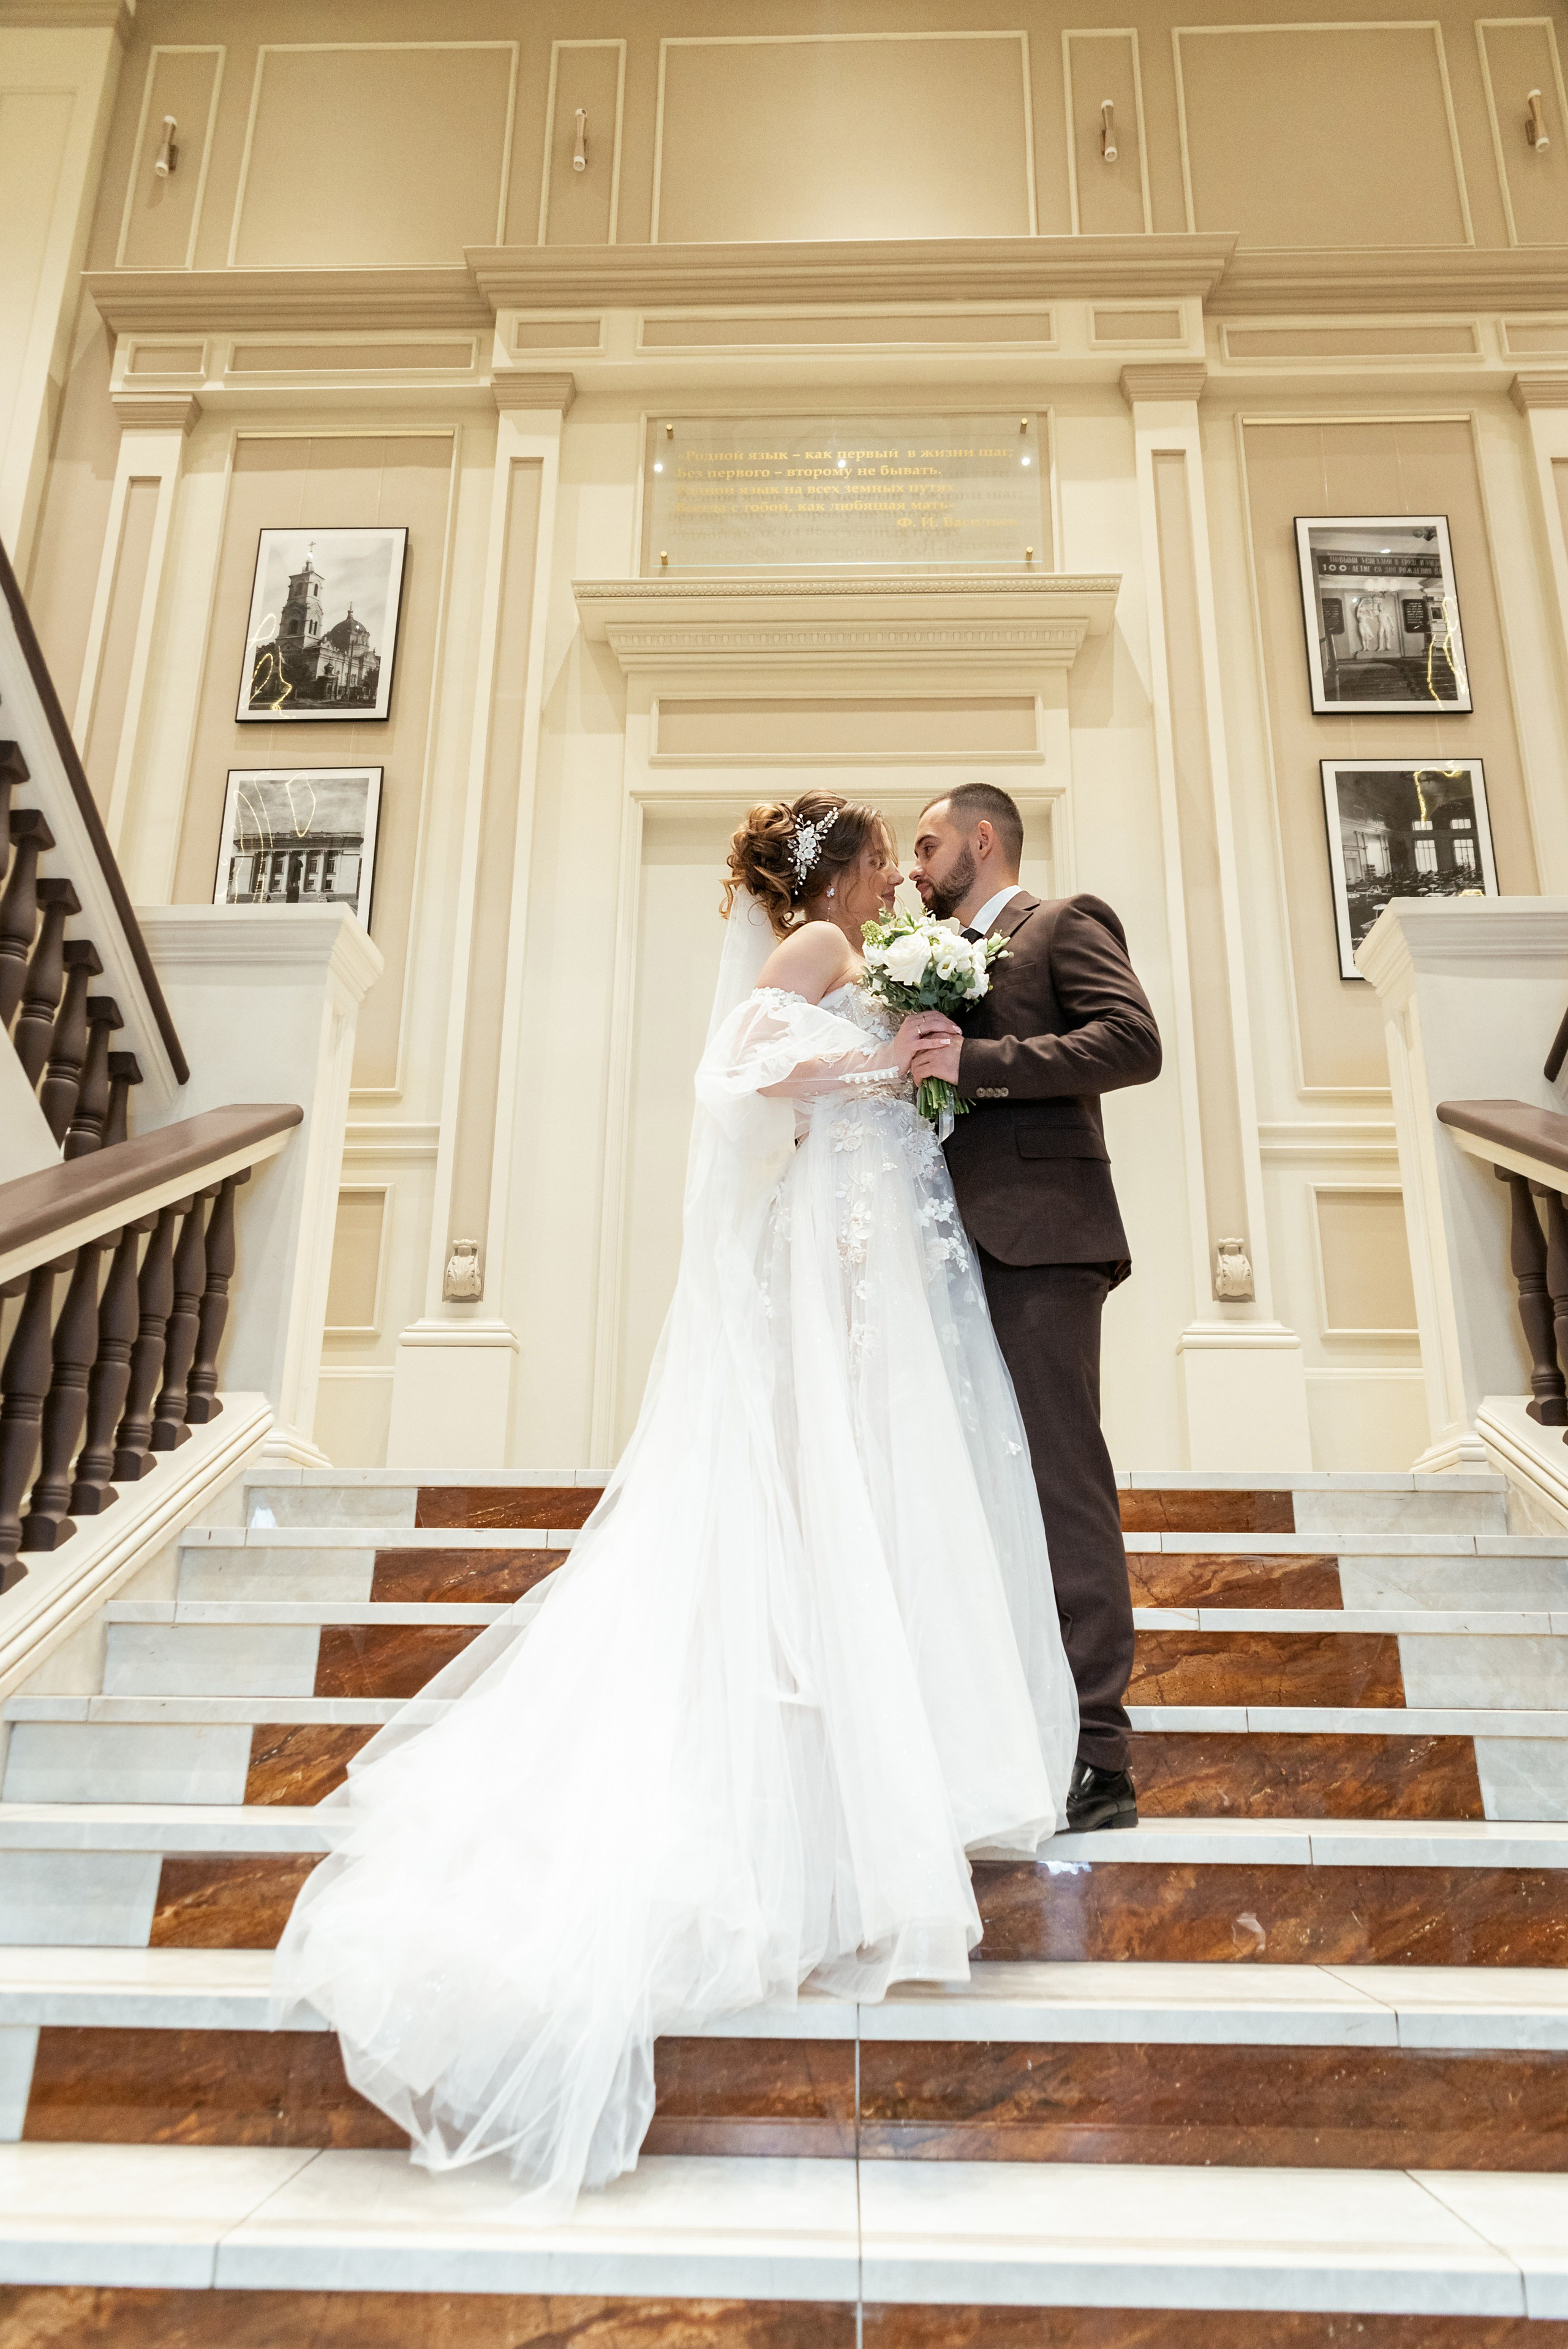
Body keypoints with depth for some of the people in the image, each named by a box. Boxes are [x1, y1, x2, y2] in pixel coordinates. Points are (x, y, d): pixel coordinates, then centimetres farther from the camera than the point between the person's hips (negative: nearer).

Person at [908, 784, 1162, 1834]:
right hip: (966, 1247, 8)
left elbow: (1135, 1041, -12)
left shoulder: (1066, 923, 4)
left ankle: (1098, 1756, -5)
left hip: (1040, 1242, -8)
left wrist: (980, 1063, -15)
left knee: (1065, 1483, -10)